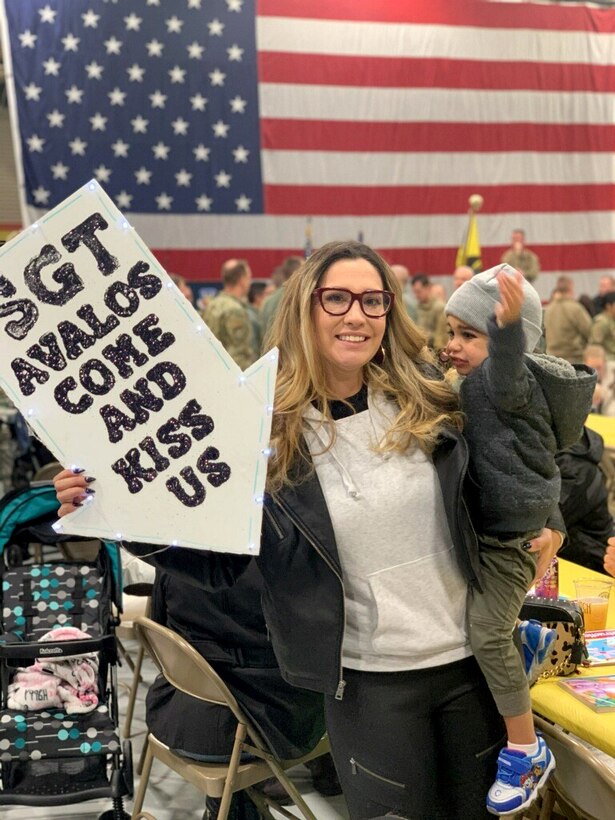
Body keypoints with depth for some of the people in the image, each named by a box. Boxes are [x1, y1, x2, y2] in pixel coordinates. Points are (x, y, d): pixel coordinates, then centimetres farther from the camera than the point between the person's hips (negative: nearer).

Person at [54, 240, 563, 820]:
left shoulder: (425, 395, -4)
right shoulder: (263, 429, -12)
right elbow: (218, 561, -6)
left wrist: (542, 523, -4)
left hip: (473, 656, 4)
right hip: (370, 678, -3)